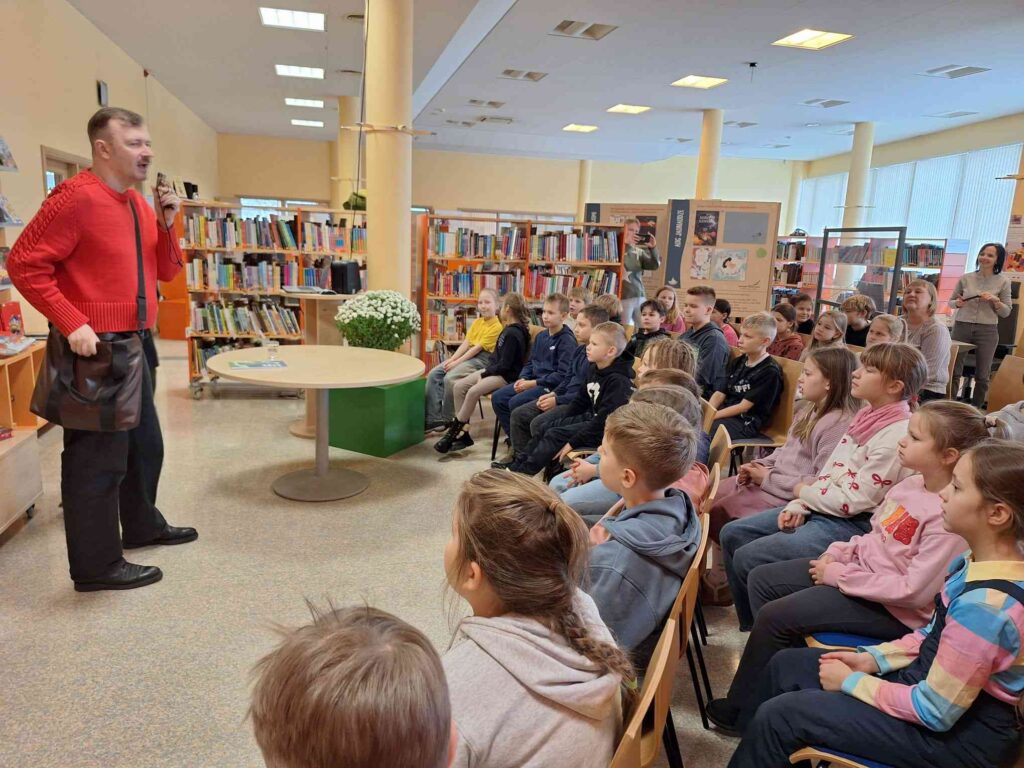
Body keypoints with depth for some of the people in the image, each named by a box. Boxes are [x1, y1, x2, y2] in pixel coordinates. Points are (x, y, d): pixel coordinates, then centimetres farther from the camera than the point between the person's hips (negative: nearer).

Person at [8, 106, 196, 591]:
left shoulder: (139, 203, 11)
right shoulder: (76, 198, -15)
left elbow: (166, 272, 12)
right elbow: (24, 264, -16)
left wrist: (166, 225, -3)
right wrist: (71, 324, -21)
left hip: (136, 344, 9)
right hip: (96, 348, -9)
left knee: (144, 443, 21)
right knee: (98, 456, -2)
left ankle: (142, 526, 39)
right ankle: (96, 565, 9)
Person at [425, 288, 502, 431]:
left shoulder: (497, 326, -11)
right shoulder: (476, 322, 15)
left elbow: (478, 347, -16)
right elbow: (466, 343, 8)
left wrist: (457, 362, -17)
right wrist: (452, 359, -7)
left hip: (482, 359, -8)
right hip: (468, 355, 8)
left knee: (449, 378, -28)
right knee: (433, 374, -8)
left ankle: (446, 419, -10)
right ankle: (432, 418, -10)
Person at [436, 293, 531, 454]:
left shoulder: (514, 334, -16)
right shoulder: (509, 329, 14)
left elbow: (504, 365, -20)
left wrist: (484, 375, -12)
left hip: (506, 376, -10)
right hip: (494, 370, 10)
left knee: (473, 391, -29)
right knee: (459, 386, -5)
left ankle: (453, 433, -15)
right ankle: (463, 432, -7)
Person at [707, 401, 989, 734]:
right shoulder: (912, 483, 0)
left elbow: (915, 591, -27)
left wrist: (840, 575, -20)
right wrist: (837, 554, -3)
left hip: (892, 609, -9)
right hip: (861, 567, 9)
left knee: (773, 616, -15)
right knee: (761, 579, 5)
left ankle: (742, 712, 8)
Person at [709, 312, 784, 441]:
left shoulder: (770, 371, -10)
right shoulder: (737, 362, 14)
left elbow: (743, 407, -13)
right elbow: (719, 394, 7)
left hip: (746, 422, -7)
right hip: (724, 415, 7)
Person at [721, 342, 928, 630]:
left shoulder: (897, 436, -21)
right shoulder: (867, 417, 7)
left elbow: (852, 501, -21)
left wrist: (803, 491, -6)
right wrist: (800, 505, -2)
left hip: (853, 525, -9)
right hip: (819, 508, 9)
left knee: (748, 558, -19)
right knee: (732, 534, 4)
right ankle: (753, 627, 16)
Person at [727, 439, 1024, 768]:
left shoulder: (985, 605, -32)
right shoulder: (978, 562, -5)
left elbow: (935, 711, -25)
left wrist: (851, 682, -13)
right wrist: (874, 658, 2)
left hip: (957, 732, -9)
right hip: (931, 679, 9)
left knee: (778, 716, -11)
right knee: (786, 664, 10)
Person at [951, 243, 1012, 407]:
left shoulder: (1003, 281, 1)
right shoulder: (966, 278, 3)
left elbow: (1006, 312, 3)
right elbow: (951, 301, 13)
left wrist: (995, 300, -15)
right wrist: (957, 303, -9)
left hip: (987, 331, 0)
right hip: (962, 327, 1)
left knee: (982, 375, 5)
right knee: (954, 370, 2)